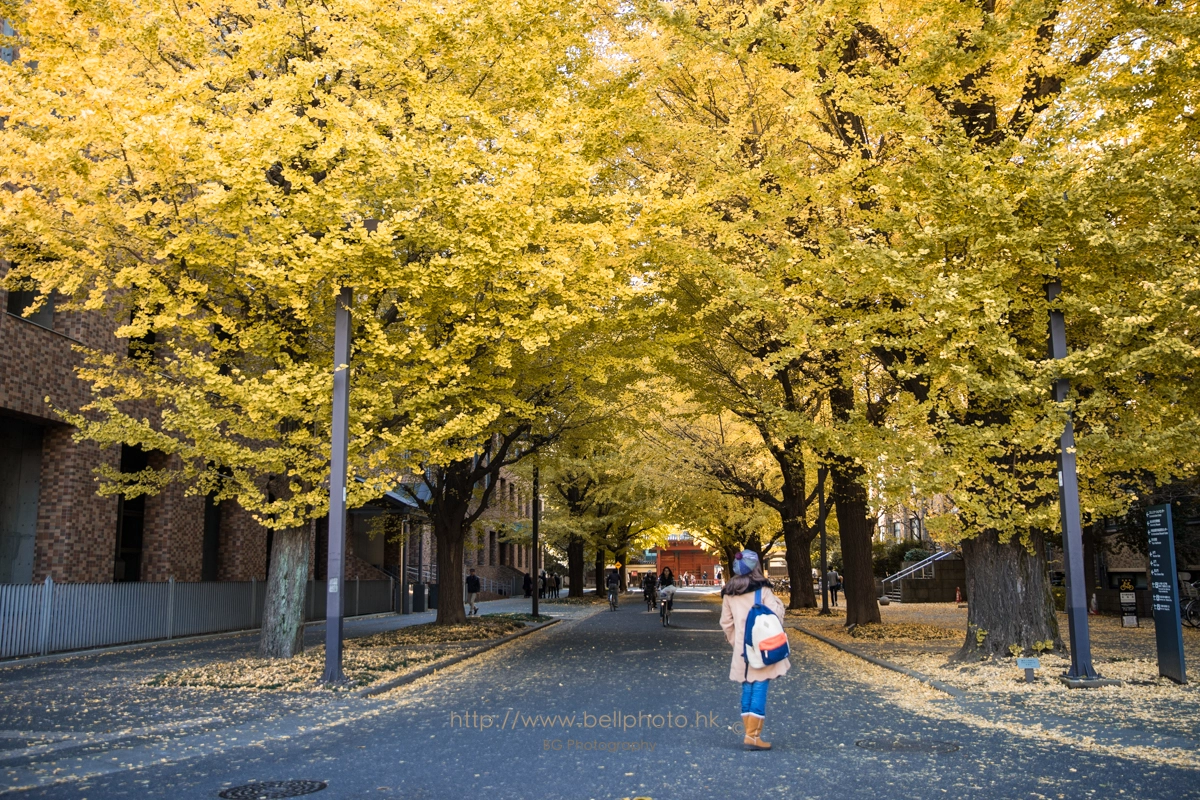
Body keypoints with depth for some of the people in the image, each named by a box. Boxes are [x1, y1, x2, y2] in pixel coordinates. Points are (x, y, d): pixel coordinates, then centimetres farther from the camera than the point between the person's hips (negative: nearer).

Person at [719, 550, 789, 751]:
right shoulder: (762, 589, -8)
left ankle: (750, 733, 16)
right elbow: (774, 614, -15)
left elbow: (726, 622, 10)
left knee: (747, 690, 12)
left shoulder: (729, 593, 7)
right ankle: (752, 735, -7)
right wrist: (778, 602, 4)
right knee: (760, 689, -3)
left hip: (741, 650, 5)